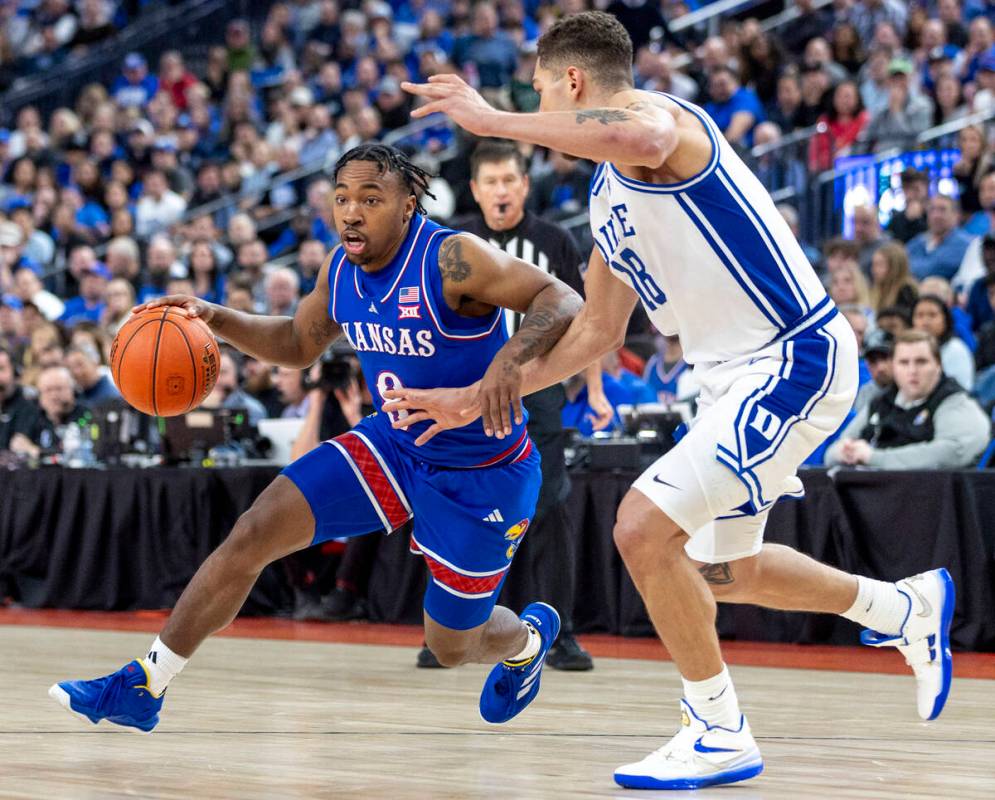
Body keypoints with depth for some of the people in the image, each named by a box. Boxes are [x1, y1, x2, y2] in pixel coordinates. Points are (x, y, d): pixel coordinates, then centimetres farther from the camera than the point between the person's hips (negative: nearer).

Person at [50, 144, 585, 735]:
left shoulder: (453, 259, -26)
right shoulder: (342, 270, -4)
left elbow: (563, 301, -28)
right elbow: (298, 344, 13)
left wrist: (511, 356, -47)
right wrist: (216, 320, -4)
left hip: (484, 475, -6)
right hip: (394, 444, 6)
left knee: (452, 646, 9)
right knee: (255, 533, -9)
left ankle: (530, 637, 48)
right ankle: (143, 687, -1)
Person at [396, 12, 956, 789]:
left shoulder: (655, 113, -13)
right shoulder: (608, 194, 16)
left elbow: (643, 142, -41)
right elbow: (596, 331, 23)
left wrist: (493, 119, -32)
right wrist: (479, 397, 21)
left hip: (797, 360, -11)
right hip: (740, 375, 11)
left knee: (643, 528, -17)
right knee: (721, 571, 22)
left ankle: (720, 733, -3)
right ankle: (907, 608, 42)